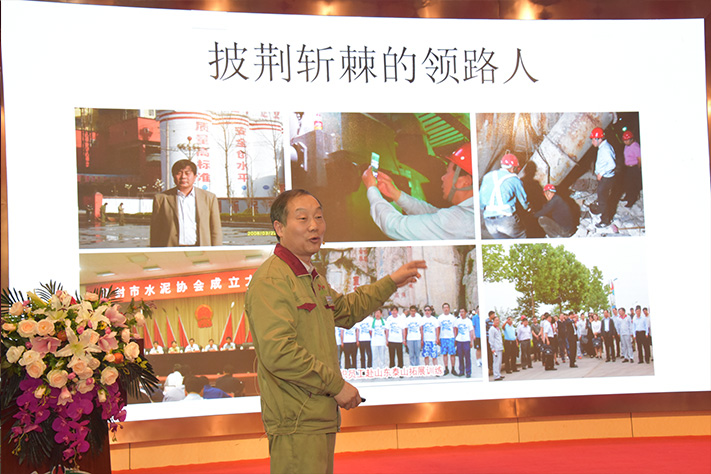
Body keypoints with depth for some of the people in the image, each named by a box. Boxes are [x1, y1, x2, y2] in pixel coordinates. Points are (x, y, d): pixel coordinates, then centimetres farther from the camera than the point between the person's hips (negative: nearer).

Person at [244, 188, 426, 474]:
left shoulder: (312, 278, 19)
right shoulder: (271, 280, -15)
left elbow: (345, 311, 38)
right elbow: (278, 352, -25)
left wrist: (391, 282, 36)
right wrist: (337, 385, -17)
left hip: (321, 417, 10)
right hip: (296, 423, -10)